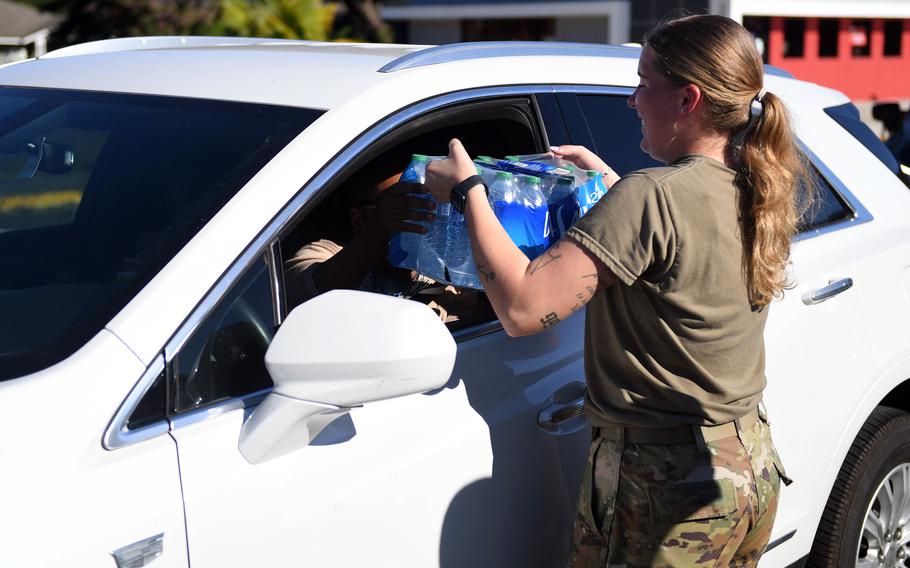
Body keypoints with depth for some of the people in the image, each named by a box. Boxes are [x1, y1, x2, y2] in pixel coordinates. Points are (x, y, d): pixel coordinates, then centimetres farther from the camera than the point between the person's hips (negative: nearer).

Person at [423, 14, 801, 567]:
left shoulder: (650, 196, -23)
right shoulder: (757, 192, 2)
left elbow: (522, 307, -26)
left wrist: (466, 190, -14)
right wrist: (608, 179, 23)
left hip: (665, 486, -8)